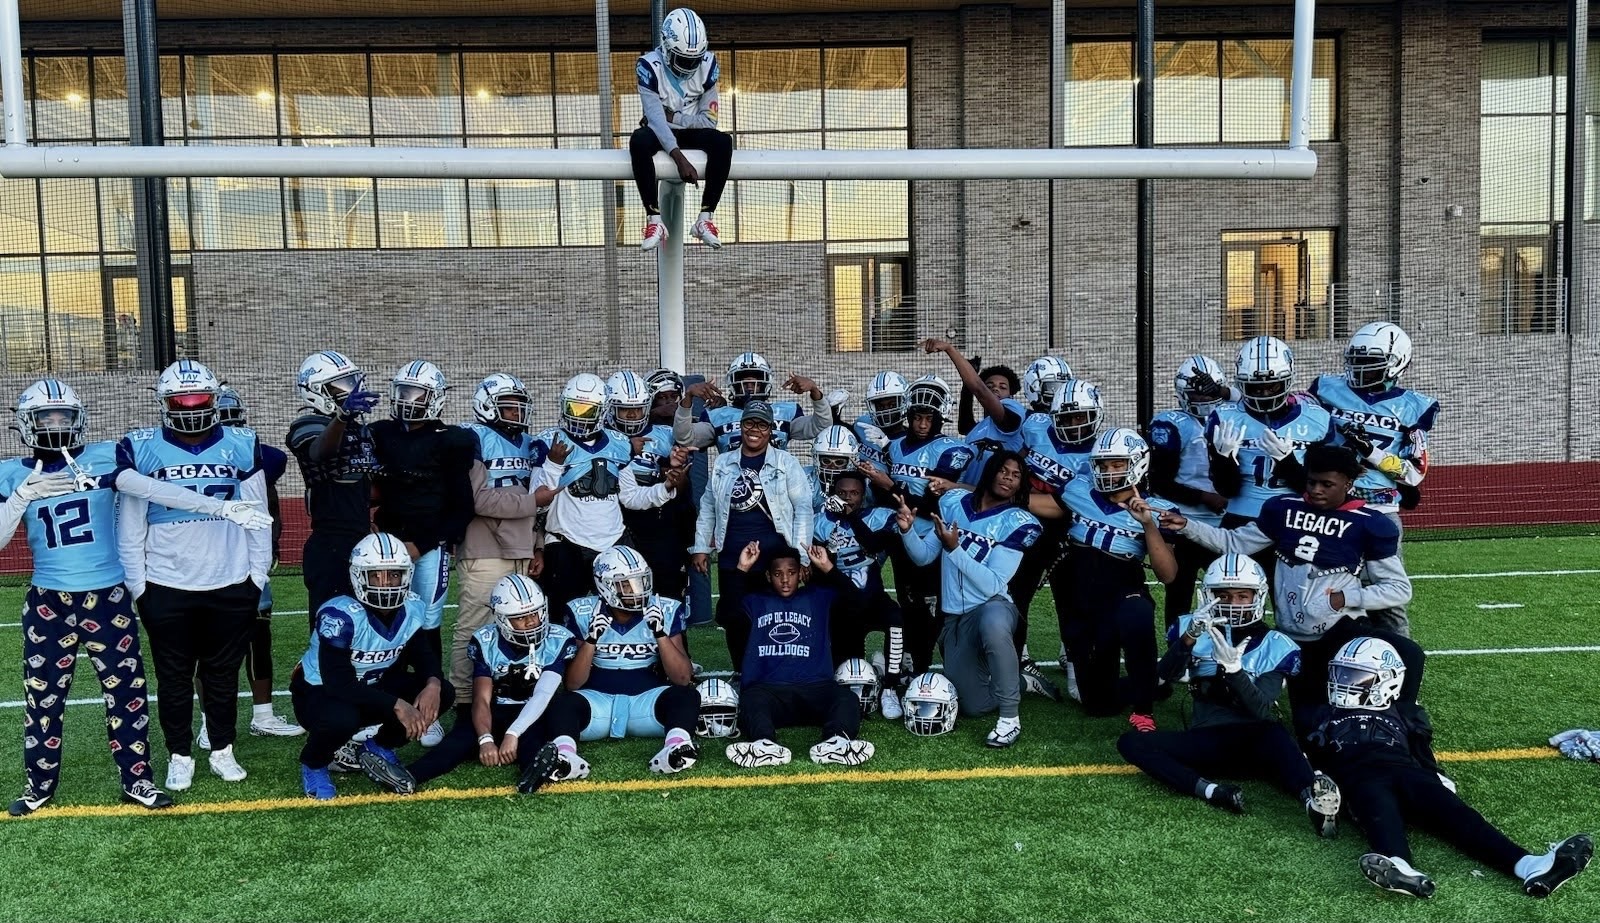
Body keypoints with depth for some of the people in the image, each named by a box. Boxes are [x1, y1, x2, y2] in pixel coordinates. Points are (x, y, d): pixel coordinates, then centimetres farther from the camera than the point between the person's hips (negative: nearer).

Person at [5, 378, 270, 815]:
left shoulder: (103, 458, -3)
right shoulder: (15, 474, 1)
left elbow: (158, 491, -16)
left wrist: (222, 506, -29)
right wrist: (24, 496, -16)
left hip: (108, 597, -1)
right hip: (48, 602, 1)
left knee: (127, 690, 6)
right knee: (43, 695, 12)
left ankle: (137, 779, 19)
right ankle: (39, 784, 30)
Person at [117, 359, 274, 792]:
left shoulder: (241, 446, -1)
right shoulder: (141, 451, -4)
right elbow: (130, 527, 0)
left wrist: (258, 575, 1)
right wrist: (137, 585, -1)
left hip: (231, 586, 1)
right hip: (166, 588, 0)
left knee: (223, 674, 13)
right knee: (175, 678, 12)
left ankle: (223, 751, 27)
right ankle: (180, 756, 26)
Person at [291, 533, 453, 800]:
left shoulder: (414, 609, -11)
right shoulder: (340, 615, -30)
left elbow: (425, 656, -4)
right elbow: (339, 684, -33)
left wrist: (433, 683, -28)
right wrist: (396, 705, -37)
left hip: (371, 688, 6)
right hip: (319, 691, -5)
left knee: (443, 694, -15)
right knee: (342, 717, -40)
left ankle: (378, 749, 9)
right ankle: (313, 765, -3)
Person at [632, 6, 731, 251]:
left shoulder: (708, 65, -9)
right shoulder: (650, 65, -18)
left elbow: (709, 120, -9)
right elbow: (656, 117, -27)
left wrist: (670, 116, -17)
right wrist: (680, 159, -38)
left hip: (692, 131, 2)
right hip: (660, 132, -2)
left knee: (723, 142, -29)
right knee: (639, 141, -36)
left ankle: (706, 218, -25)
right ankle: (654, 220, -33)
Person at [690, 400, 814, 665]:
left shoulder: (786, 463, 0)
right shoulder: (723, 463, 9)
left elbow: (803, 508, -3)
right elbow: (708, 508, 15)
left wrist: (800, 553, -8)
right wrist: (700, 547, 12)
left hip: (775, 561, -3)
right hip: (731, 562, 3)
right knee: (734, 622, 8)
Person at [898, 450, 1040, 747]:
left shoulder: (1018, 522, -10)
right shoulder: (955, 501, 2)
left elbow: (992, 585, -19)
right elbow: (924, 556, 5)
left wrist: (954, 548, -27)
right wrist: (907, 530, -14)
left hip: (993, 606, -4)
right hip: (955, 618, 4)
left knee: (992, 624, -42)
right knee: (976, 705, 7)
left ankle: (1010, 718, -27)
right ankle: (1019, 681, 39)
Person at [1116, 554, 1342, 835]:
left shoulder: (1273, 645, 1)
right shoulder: (1194, 628, 6)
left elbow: (1262, 711, -12)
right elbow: (1168, 675, -13)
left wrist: (1233, 667, -29)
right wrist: (1190, 636, -32)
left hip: (1253, 741, -2)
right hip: (1206, 740, 3)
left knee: (1274, 734, -38)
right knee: (1130, 742, -23)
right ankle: (1211, 791, -39)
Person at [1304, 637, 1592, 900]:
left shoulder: (1402, 713, 33)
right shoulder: (1326, 716, 30)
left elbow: (1422, 754, 20)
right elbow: (1312, 758, 18)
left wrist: (1436, 780, 3)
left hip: (1404, 771, 3)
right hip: (1361, 779, -2)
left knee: (1449, 809, -27)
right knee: (1381, 812, -37)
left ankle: (1529, 866, -47)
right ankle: (1401, 869, -69)